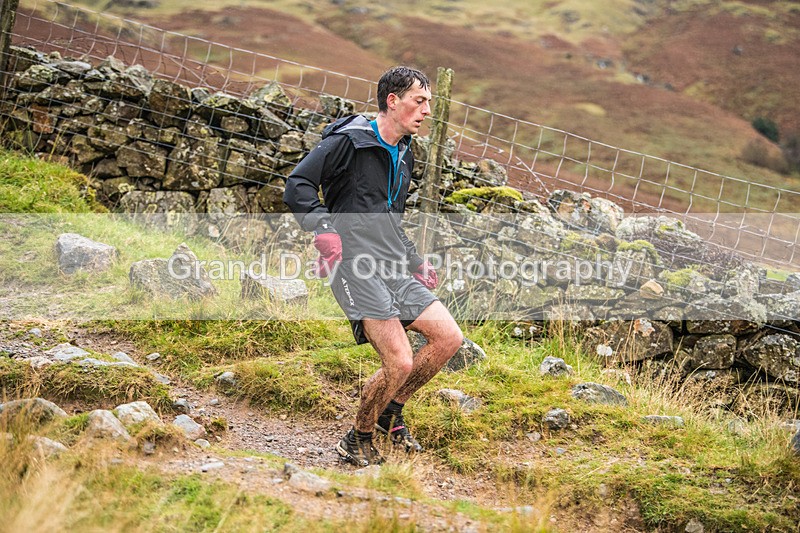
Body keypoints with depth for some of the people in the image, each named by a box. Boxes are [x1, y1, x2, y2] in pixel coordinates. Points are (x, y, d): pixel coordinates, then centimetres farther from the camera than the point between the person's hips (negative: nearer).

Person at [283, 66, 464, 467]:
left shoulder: (404, 155, 20)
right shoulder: (349, 140, -6)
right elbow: (298, 184, -11)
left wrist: (417, 264, 25)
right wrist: (323, 229, -23)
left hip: (394, 268, 9)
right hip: (356, 267, -9)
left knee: (449, 338, -1)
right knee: (400, 362, -16)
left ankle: (390, 412, 17)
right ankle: (357, 441, 6)